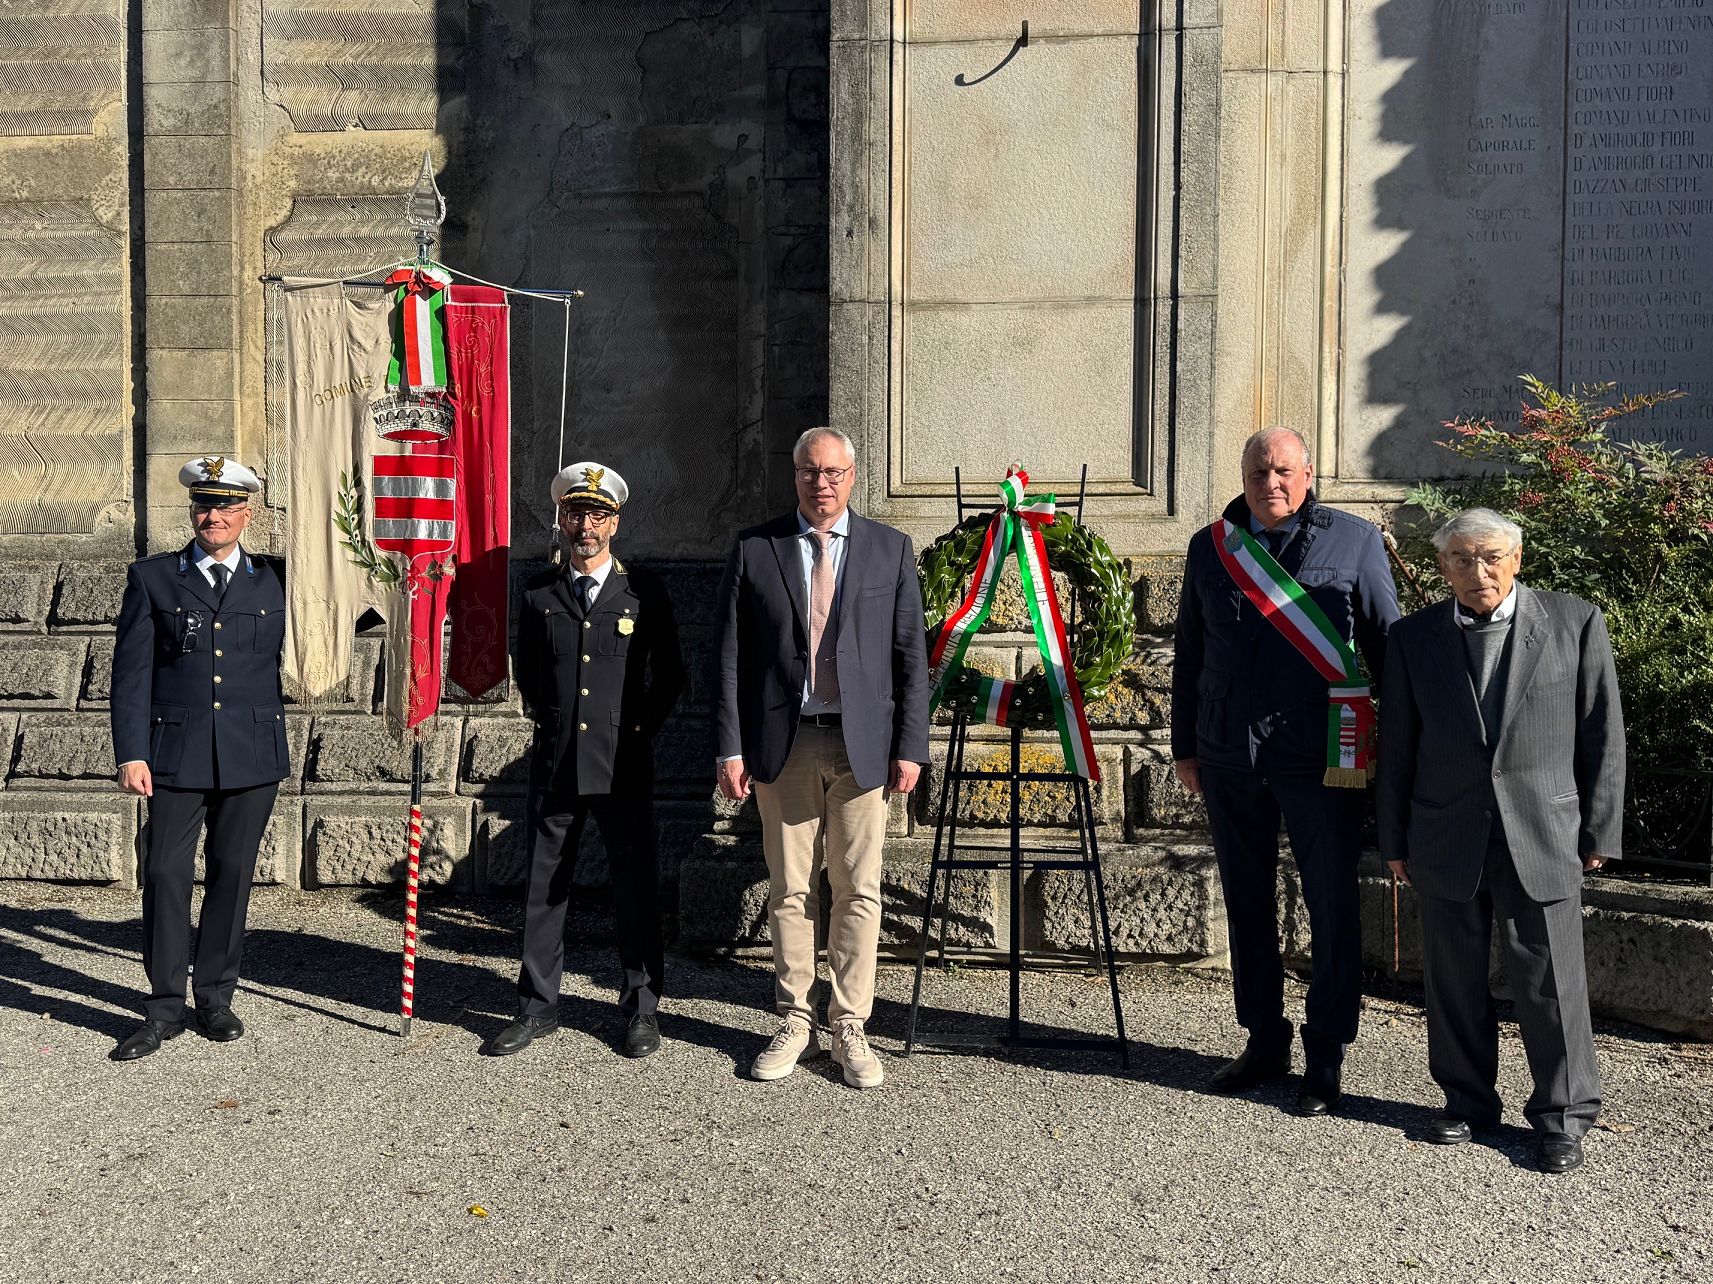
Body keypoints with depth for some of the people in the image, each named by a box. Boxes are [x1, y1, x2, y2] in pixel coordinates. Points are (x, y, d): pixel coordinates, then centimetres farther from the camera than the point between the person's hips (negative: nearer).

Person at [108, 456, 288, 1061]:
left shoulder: (276, 580, 8)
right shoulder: (151, 578, 5)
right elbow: (131, 671, 1)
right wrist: (131, 753, -5)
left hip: (253, 755, 1)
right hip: (176, 754, -1)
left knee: (232, 874, 7)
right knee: (166, 875, -2)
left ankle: (216, 998, 21)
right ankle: (164, 1009, 10)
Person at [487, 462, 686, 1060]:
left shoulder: (645, 592, 2)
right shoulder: (539, 593, 7)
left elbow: (669, 678, 7)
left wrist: (635, 732, 3)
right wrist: (551, 725, 11)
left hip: (625, 766, -2)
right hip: (555, 764, 2)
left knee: (636, 887, 4)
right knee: (544, 886, 7)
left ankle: (642, 1009, 18)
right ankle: (537, 1008, 21)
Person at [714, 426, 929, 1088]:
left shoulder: (890, 548, 5)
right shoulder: (753, 548, 4)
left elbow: (911, 655, 4)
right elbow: (731, 656, 3)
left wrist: (910, 747, -2)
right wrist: (730, 748, -3)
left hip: (862, 744, 0)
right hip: (782, 743, 0)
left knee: (859, 892, 4)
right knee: (788, 892, 8)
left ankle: (849, 1028, 16)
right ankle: (794, 1023, 22)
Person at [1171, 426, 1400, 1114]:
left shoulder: (1354, 541, 2)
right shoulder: (1209, 547, 9)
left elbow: (1388, 645, 4)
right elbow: (1188, 653, 13)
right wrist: (1185, 746, 11)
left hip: (1320, 759, -3)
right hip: (1228, 756, 3)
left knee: (1332, 908, 2)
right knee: (1247, 903, 12)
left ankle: (1324, 1058, 16)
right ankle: (1264, 1041, 28)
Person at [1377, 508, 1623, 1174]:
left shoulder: (1576, 623, 0)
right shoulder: (1412, 638, 4)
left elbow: (1603, 735, 3)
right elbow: (1397, 746, 7)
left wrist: (1598, 831, 0)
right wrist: (1395, 841, 7)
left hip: (1542, 837, -2)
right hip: (1446, 839, 2)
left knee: (1550, 981, 3)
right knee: (1454, 978, 11)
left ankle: (1563, 1115, 21)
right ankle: (1467, 1100, 28)